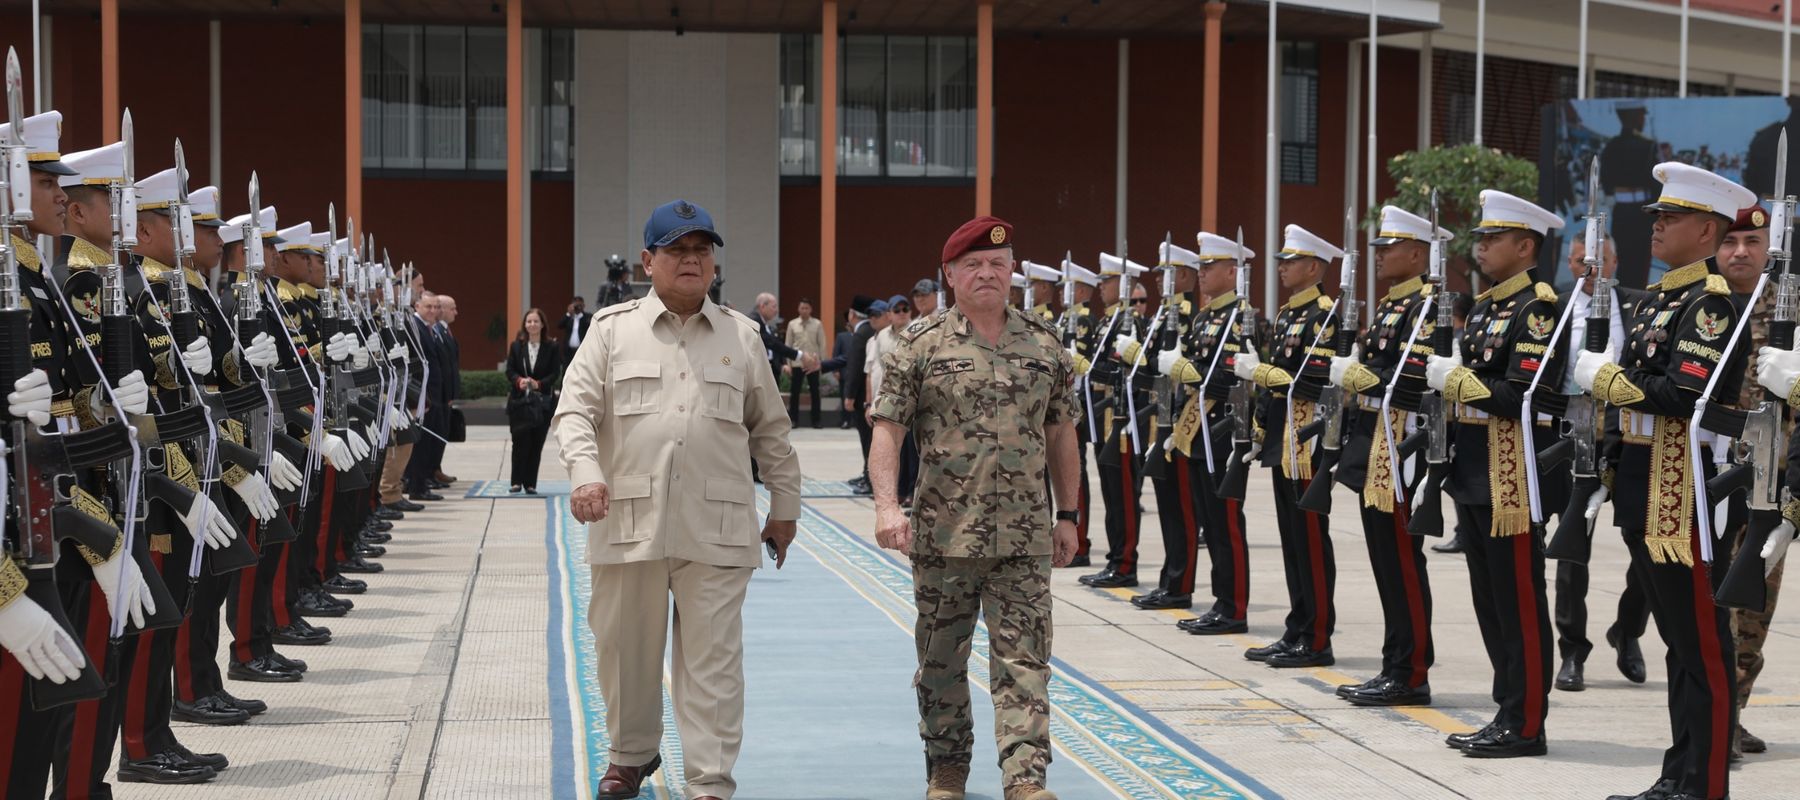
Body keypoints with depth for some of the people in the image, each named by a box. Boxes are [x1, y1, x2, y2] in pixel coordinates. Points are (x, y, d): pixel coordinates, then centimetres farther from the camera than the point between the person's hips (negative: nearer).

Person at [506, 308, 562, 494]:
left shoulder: (552, 347, 1)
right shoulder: (516, 346, 5)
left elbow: (556, 373, -3)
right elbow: (510, 371, 3)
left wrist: (539, 384, -19)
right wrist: (519, 381, -18)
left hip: (543, 402, 0)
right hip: (519, 400, 0)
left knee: (537, 443, 1)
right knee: (520, 441, -5)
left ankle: (530, 483, 8)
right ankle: (517, 482, 4)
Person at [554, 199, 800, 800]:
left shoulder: (741, 335, 11)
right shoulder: (613, 328, 6)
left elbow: (770, 430, 16)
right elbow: (575, 409, 0)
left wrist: (785, 506, 16)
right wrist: (585, 473, -17)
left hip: (716, 528, 0)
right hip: (629, 522, 0)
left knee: (713, 659, -3)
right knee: (625, 648, 11)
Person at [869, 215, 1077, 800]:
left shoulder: (1044, 345, 7)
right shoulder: (922, 344, -2)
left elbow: (1061, 434, 13)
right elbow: (888, 429, -6)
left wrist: (1067, 515, 12)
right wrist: (887, 506, -18)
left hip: (1025, 536, 1)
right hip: (944, 533, -1)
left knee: (1024, 660, -5)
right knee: (942, 660, 10)